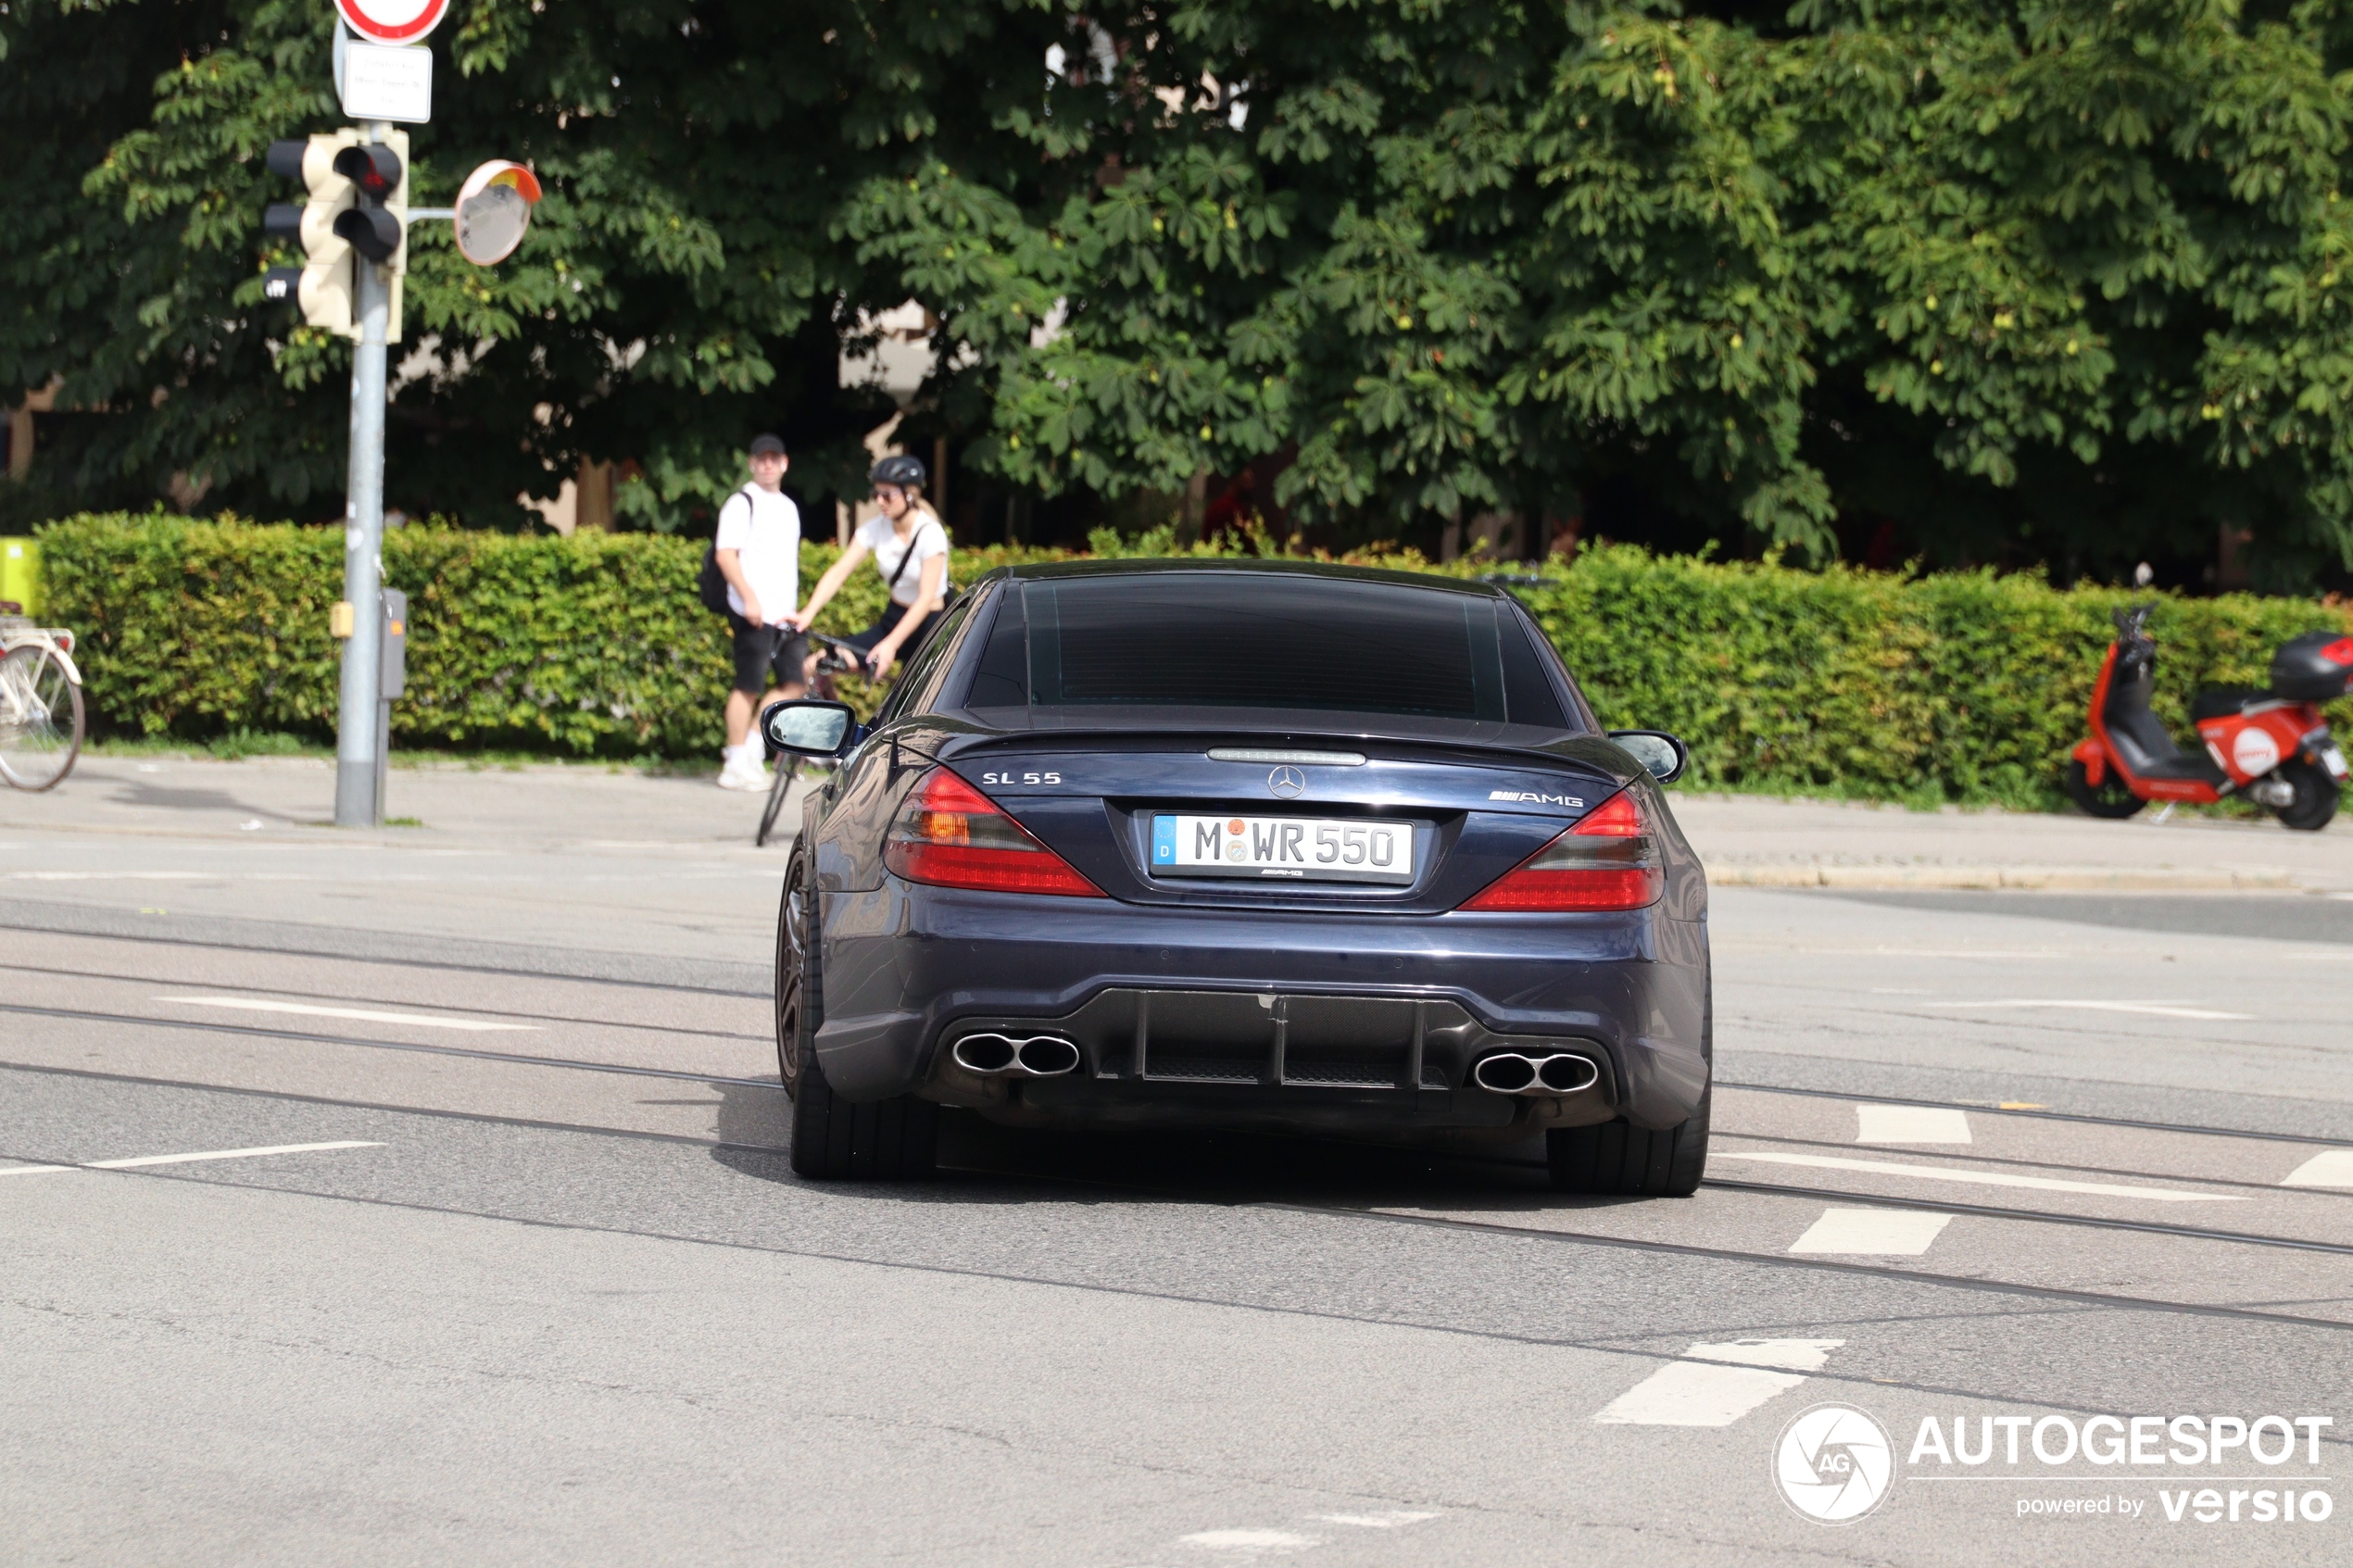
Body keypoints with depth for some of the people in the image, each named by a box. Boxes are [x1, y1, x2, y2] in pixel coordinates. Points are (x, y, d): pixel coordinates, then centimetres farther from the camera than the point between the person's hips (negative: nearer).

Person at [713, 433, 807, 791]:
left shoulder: (788, 507, 19)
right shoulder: (742, 504, -5)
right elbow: (725, 555, -13)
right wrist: (748, 597, -22)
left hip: (785, 614, 8)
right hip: (754, 614, -8)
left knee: (796, 682, 2)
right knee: (748, 687, -5)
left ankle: (752, 745, 10)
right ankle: (737, 765, 0)